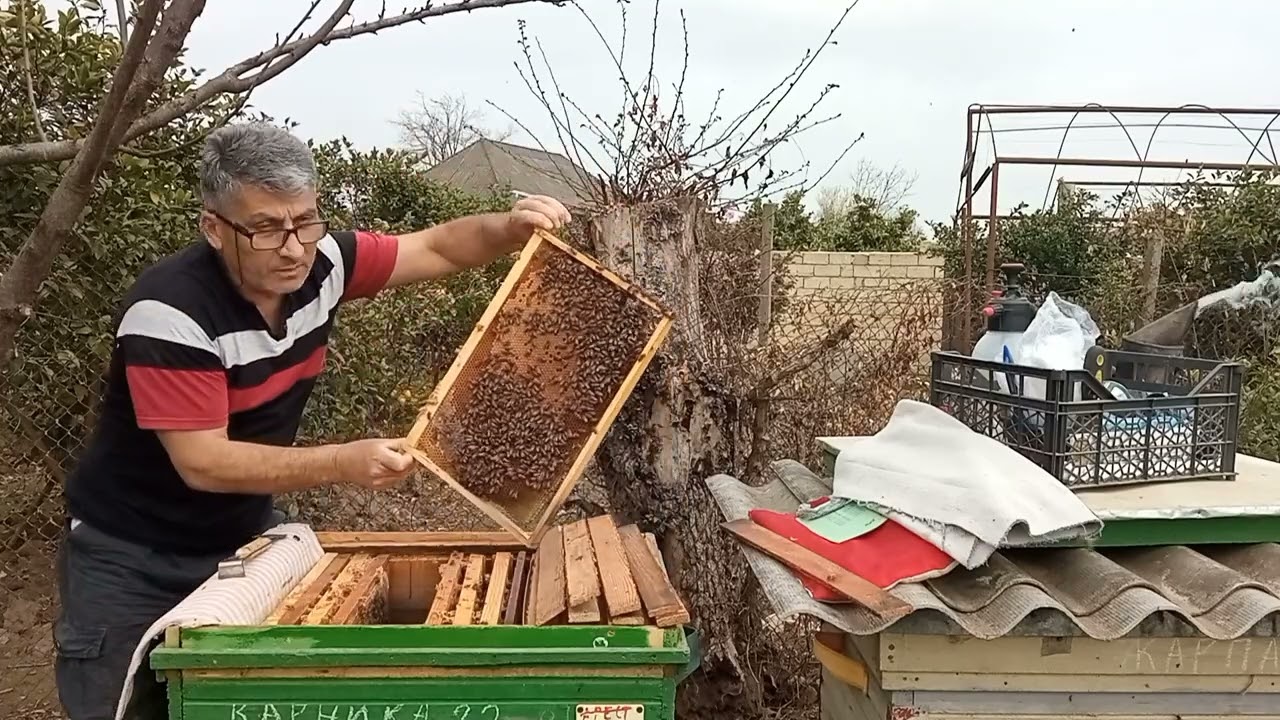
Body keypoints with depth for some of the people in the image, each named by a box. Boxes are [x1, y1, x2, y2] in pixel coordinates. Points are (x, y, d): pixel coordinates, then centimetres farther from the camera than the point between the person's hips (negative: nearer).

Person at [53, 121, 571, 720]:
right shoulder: (168, 312, -29)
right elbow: (202, 463, -29)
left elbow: (438, 249, -2)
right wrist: (344, 463, -36)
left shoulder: (322, 263, -13)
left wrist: (510, 228, -22)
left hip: (244, 534, 5)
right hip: (131, 558, -4)